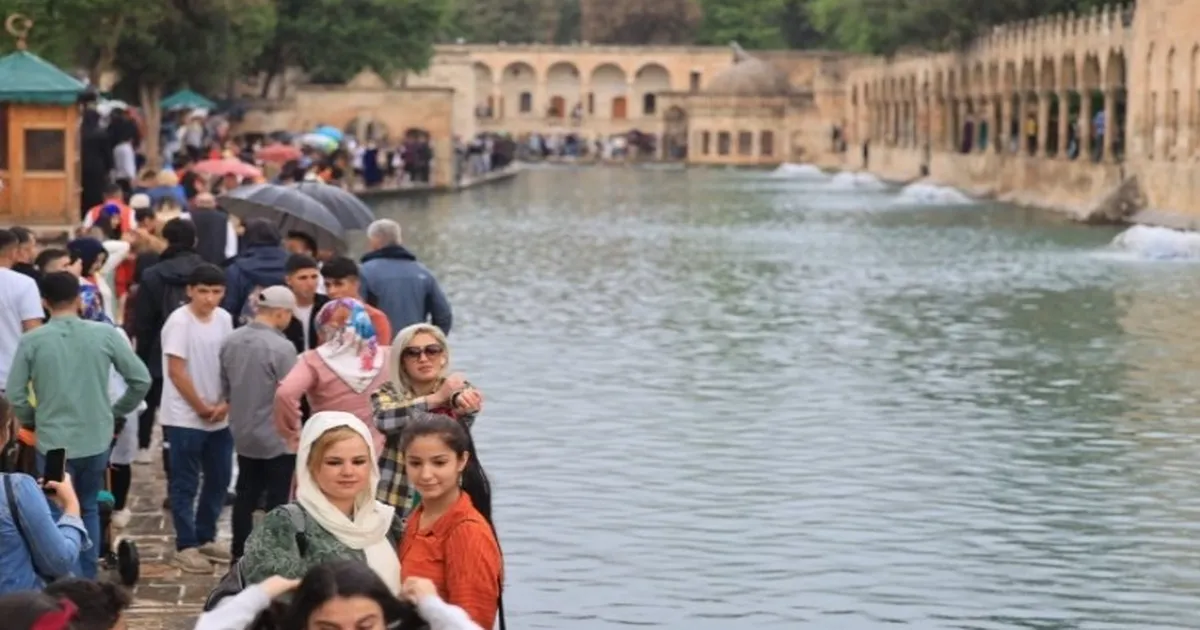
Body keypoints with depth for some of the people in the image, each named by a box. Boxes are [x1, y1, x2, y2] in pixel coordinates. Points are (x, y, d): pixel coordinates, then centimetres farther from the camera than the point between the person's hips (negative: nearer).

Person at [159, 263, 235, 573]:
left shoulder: (224, 319, 5)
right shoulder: (179, 322, -15)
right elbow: (176, 372, -16)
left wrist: (225, 404, -4)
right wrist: (201, 408, -11)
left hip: (219, 417, 7)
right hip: (185, 418, -7)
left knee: (219, 479, 13)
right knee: (185, 483, 0)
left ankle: (205, 538, 26)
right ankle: (186, 547, 6)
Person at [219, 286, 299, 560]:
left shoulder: (230, 341, 0)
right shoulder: (282, 347, -22)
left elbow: (225, 389, 10)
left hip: (243, 435, 6)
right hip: (277, 437, -6)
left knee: (246, 496, 16)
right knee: (277, 501, 3)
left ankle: (239, 555, 22)